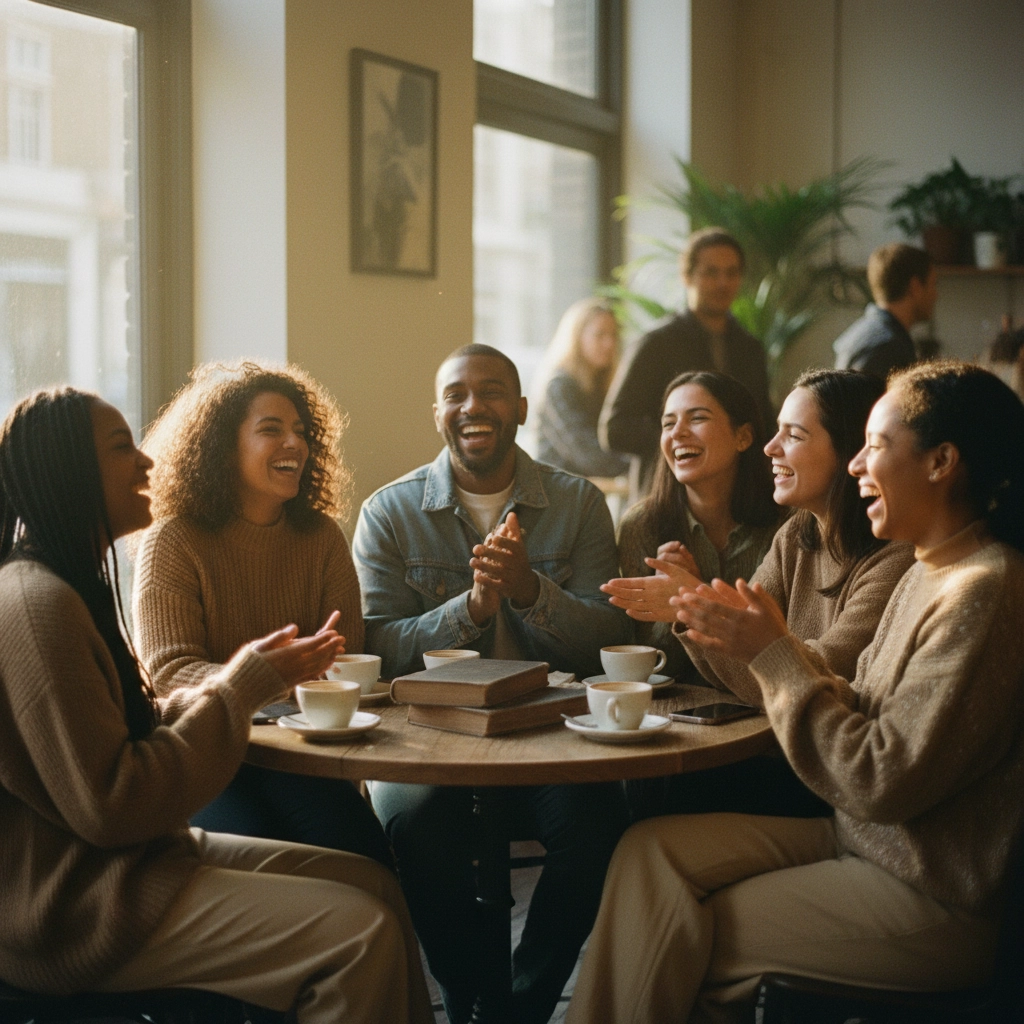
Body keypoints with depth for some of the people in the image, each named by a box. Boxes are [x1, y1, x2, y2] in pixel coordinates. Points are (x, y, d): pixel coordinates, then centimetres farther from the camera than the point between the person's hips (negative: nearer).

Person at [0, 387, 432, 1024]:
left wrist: (253, 679, 1)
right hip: (71, 903, -10)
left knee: (374, 884, 2)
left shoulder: (70, 584, 14)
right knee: (363, 933, -18)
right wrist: (241, 689, -14)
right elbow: (110, 807, -22)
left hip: (125, 862, 10)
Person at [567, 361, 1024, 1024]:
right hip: (863, 839, 9)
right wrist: (773, 647, -4)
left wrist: (774, 655, -16)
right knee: (651, 850, -2)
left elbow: (881, 782, -24)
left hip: (937, 901, -9)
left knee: (683, 935, -5)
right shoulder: (928, 576, 9)